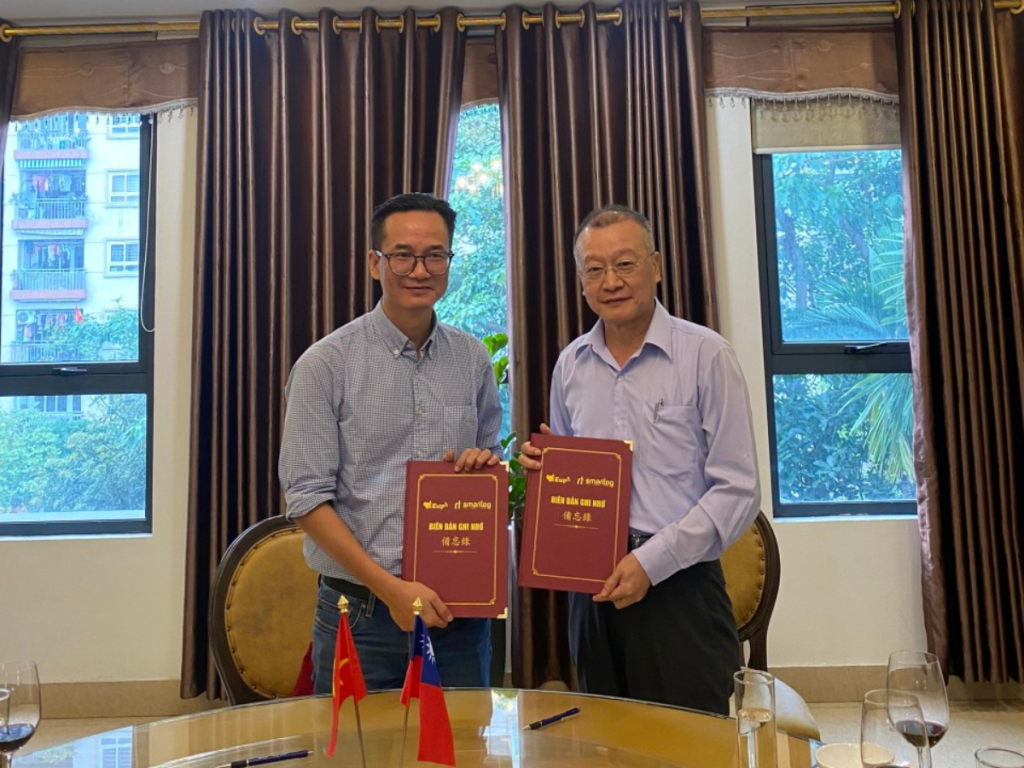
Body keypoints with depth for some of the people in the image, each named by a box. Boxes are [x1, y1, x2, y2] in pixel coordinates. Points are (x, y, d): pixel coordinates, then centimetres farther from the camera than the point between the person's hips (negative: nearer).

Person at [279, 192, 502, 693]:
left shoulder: (473, 359, 4)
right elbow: (307, 498, -10)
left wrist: (487, 464, -7)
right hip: (360, 612, -3)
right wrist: (391, 587, -15)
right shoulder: (326, 364, -8)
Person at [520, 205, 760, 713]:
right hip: (593, 591, 5)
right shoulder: (571, 365, 8)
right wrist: (544, 467, -2)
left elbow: (737, 491, -10)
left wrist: (652, 561, -15)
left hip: (678, 587, -4)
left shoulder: (706, 356, -8)